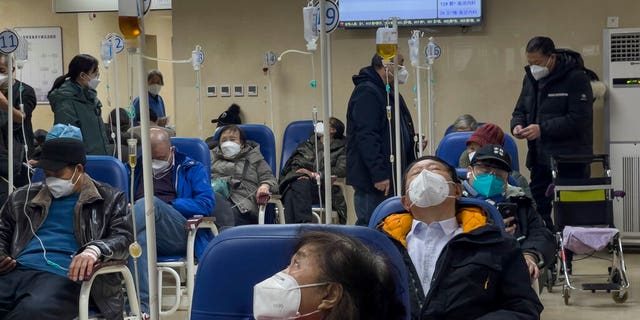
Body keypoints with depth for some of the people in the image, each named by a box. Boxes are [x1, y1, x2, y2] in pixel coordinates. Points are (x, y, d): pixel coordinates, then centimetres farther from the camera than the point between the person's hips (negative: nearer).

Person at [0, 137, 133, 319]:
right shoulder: (23, 197, 27)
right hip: (16, 271, 4)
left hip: (63, 276, -3)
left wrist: (94, 250, -21)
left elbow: (124, 237, 2)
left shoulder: (109, 200, 14)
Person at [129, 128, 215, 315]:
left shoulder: (191, 169, 20)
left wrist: (166, 206, -3)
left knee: (150, 203, -33)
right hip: (141, 228, 1)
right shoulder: (135, 169, 30)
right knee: (141, 235, -39)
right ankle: (142, 308, -52)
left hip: (180, 234, -1)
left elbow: (206, 204, 4)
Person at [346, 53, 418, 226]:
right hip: (372, 179, -10)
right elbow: (366, 137, -22)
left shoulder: (389, 93, 19)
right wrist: (379, 174, -25)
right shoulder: (366, 92, -14)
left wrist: (413, 141, 15)